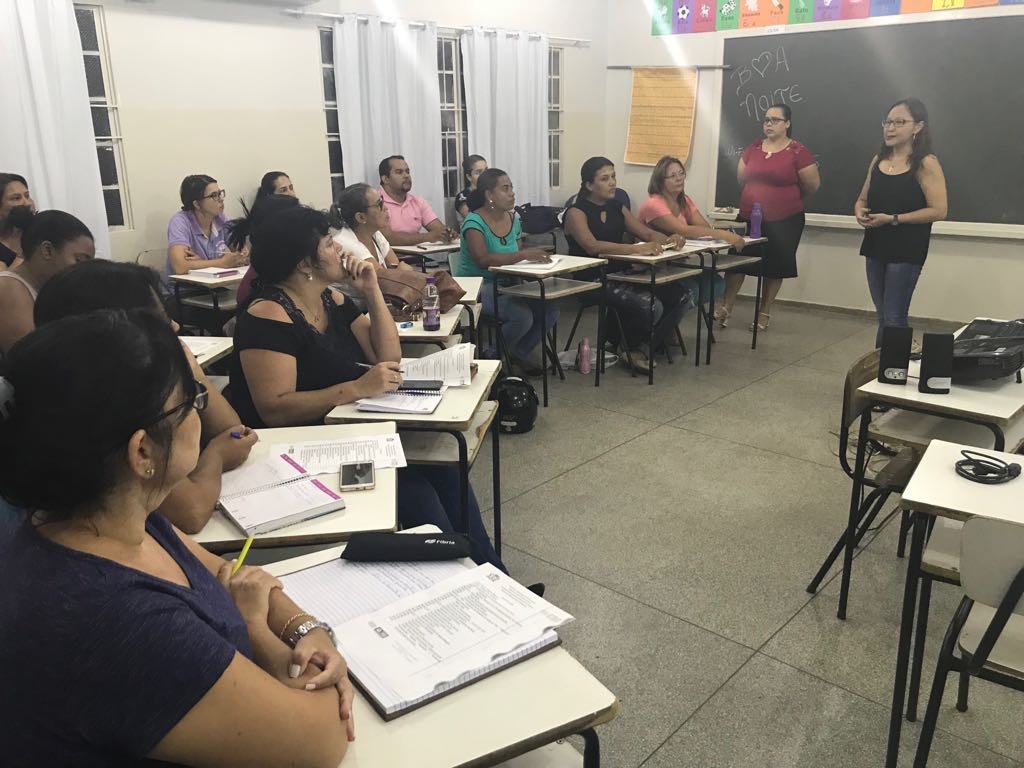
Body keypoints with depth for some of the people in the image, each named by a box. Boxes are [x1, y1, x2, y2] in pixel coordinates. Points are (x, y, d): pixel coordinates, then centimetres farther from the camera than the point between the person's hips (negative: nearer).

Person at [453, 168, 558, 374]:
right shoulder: (474, 222, -15)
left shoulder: (513, 219, 8)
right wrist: (523, 254, -39)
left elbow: (519, 255, 13)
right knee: (522, 316, -29)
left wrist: (536, 256, -11)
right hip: (477, 287, -7)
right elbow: (483, 260, -31)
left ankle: (519, 353, 13)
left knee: (550, 311, -11)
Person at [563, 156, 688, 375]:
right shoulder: (577, 213, -5)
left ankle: (644, 346, 7)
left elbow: (648, 233, 12)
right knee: (651, 306, -29)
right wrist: (637, 248, -33)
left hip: (622, 275, 7)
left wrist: (669, 240, -12)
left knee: (680, 295, -9)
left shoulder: (618, 209, 17)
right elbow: (592, 246, -23)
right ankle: (628, 348, 3)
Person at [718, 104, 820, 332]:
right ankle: (726, 307, 13)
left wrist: (788, 199, 8)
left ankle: (765, 312, 19)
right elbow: (741, 178, 18)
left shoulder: (798, 151, -9)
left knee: (774, 267, 7)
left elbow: (813, 185, -5)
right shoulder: (753, 148, 5)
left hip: (784, 221, -3)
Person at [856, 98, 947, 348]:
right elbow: (863, 199, 19)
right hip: (875, 248, 6)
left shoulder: (926, 164, -10)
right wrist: (860, 212, -5)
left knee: (894, 319, -6)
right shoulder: (878, 159, 8)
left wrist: (893, 219, -20)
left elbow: (938, 211, -16)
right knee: (883, 317, 14)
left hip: (906, 252, -6)